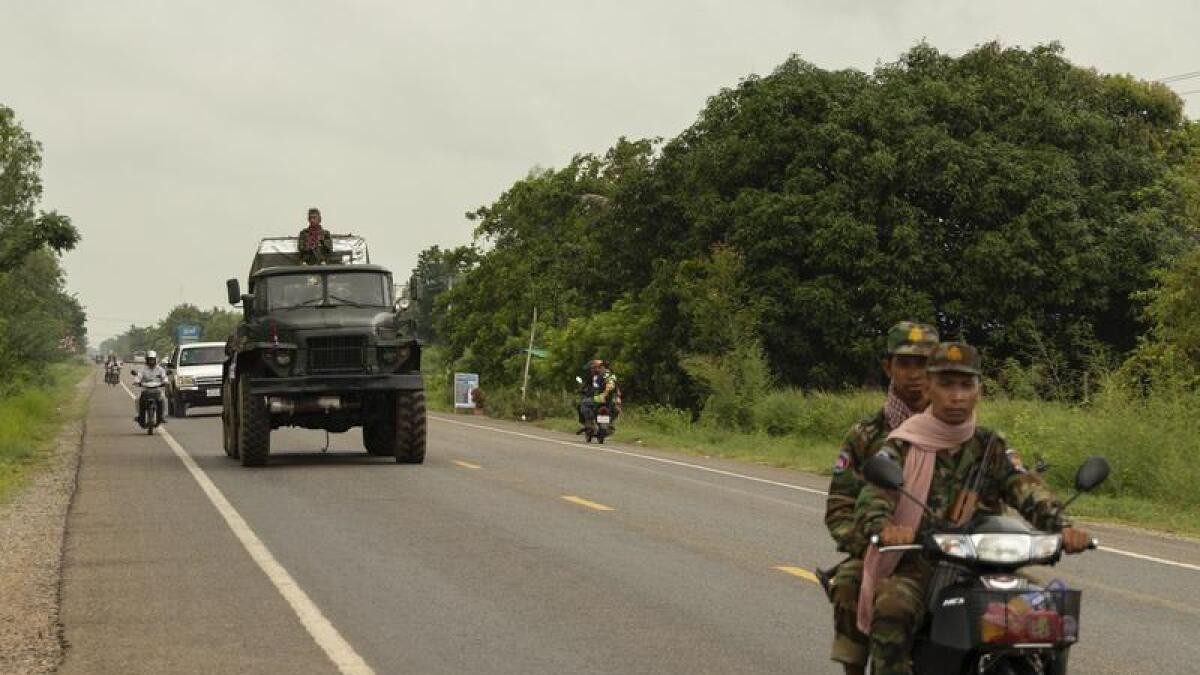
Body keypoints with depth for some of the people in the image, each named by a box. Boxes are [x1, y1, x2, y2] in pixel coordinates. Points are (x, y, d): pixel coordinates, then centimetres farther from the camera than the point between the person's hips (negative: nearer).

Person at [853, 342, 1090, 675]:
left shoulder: (992, 447, 10)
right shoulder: (902, 447, 1)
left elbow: (1027, 489, -6)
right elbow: (873, 497, -15)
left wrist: (1061, 526, -28)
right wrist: (884, 526, -40)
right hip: (915, 566, -3)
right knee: (891, 611, -35)